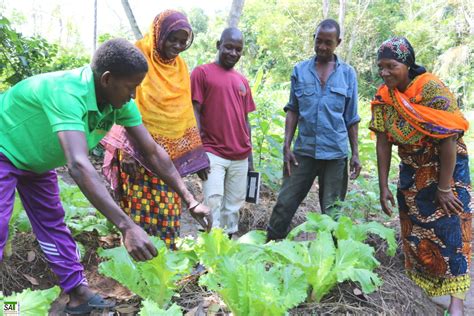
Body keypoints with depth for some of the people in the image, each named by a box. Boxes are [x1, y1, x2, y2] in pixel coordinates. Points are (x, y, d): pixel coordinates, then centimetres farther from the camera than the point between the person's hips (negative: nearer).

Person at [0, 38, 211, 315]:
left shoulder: (121, 103, -18)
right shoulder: (67, 92, -41)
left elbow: (153, 152, -15)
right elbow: (78, 165, -52)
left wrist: (190, 200, -20)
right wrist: (127, 227, -59)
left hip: (36, 159, 7)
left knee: (53, 225, 10)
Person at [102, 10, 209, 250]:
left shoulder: (180, 66, 13)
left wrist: (196, 155, 12)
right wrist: (126, 150, -17)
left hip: (170, 154, 5)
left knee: (168, 211, 7)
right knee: (140, 210, -3)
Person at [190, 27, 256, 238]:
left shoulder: (242, 81, 16)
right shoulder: (202, 73, 0)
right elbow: (194, 113, -5)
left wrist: (249, 156, 15)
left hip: (240, 157, 5)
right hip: (213, 154, -5)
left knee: (233, 207, 9)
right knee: (213, 204, -9)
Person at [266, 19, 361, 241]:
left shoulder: (348, 73, 5)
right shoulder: (299, 70, 5)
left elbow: (351, 118, 7)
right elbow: (292, 111, 6)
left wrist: (355, 153, 4)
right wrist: (286, 146, -2)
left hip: (336, 153, 0)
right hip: (304, 150, 0)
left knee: (332, 212, 9)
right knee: (284, 205, 2)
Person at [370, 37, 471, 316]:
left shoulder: (433, 90, -24)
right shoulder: (384, 96, -8)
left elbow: (448, 140, -24)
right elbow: (383, 142, -8)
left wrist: (444, 188, -21)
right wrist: (384, 187, -9)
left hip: (447, 168, -5)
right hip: (412, 172, 5)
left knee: (450, 230, -6)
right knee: (414, 232, 12)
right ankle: (420, 291, 30)